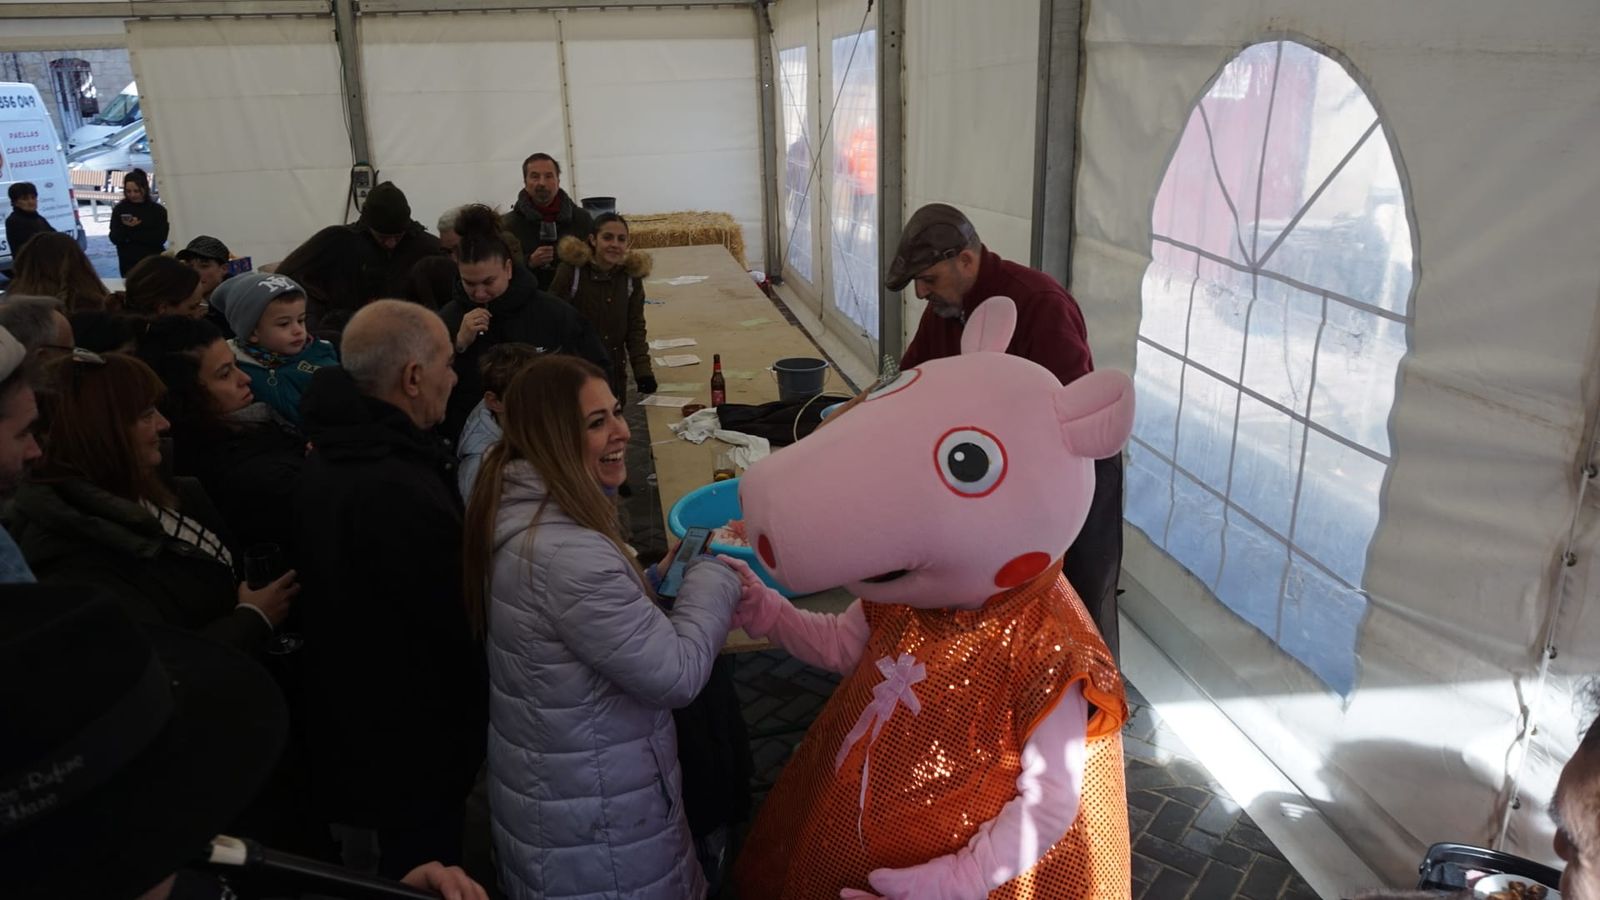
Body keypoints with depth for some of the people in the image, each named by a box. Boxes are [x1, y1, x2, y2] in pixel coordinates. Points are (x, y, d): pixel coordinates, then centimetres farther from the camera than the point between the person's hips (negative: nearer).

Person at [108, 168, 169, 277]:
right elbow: (114, 238, -1)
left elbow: (160, 238, -10)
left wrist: (131, 233, -11)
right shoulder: (119, 209, 5)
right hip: (128, 265, 1)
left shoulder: (158, 210, 0)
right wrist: (126, 227, -19)